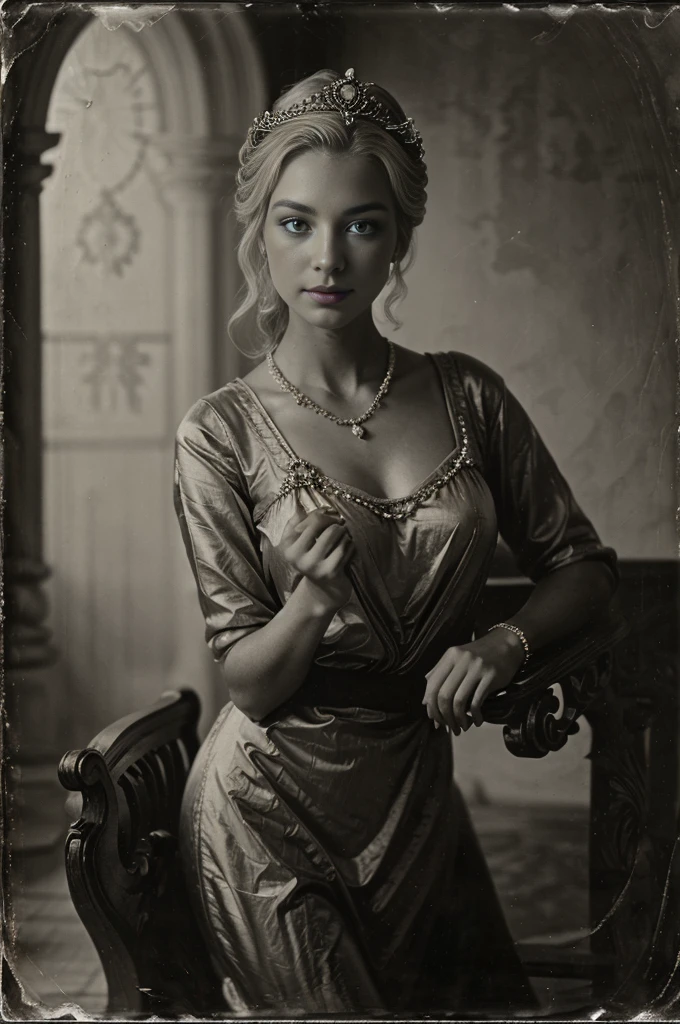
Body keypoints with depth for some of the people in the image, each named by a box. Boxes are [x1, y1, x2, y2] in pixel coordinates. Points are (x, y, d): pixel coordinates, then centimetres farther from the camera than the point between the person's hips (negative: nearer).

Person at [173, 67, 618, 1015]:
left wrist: (506, 641, -14)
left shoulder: (466, 395, -4)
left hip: (415, 794, 4)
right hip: (271, 814, -3)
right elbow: (249, 685, -11)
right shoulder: (223, 433, -12)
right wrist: (309, 604, -31)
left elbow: (585, 565, 5)